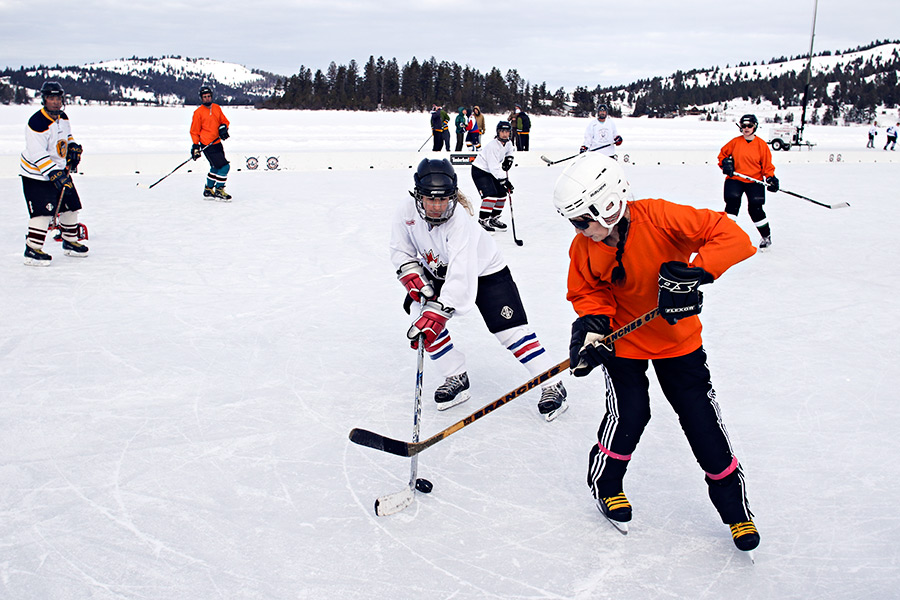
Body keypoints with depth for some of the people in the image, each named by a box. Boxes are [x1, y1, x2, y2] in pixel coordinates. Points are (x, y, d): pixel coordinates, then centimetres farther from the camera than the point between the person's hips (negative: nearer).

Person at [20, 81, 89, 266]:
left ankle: (70, 242, 28)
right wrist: (54, 174, -32)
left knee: (71, 205, 12)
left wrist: (74, 148, 6)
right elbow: (38, 155, -27)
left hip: (59, 169, 9)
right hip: (36, 174, -8)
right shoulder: (37, 123, -23)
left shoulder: (63, 118, 4)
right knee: (43, 210, -17)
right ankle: (32, 250, -11)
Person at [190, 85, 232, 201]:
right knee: (224, 166, -15)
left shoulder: (217, 108, 8)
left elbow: (224, 121, 17)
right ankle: (218, 191, -5)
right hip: (207, 145, -7)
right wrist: (196, 146, -10)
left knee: (216, 167, 20)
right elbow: (194, 131, -4)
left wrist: (223, 127, -6)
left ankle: (208, 190, 36)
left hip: (217, 143, 7)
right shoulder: (198, 112, -8)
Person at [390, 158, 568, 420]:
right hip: (438, 272, 6)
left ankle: (552, 386, -2)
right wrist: (414, 281, -20)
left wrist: (436, 313, -50)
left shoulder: (459, 221, -37)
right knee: (424, 318, -11)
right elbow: (401, 252, -5)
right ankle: (457, 378, 7)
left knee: (510, 330, -12)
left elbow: (461, 276, -44)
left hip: (485, 270, -5)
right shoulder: (407, 212, -20)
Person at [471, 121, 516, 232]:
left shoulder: (508, 143, -4)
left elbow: (511, 150, 24)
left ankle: (494, 219, 22)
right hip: (479, 170, -9)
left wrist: (508, 159, 5)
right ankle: (482, 221, -15)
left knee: (502, 193, 7)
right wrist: (504, 181, -33)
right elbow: (494, 167, -32)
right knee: (491, 194, -22)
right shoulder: (492, 146, -30)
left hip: (491, 172, 9)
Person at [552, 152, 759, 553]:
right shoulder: (584, 248, -15)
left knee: (701, 418, 3)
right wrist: (593, 325, -21)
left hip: (677, 338, -1)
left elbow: (732, 237, -30)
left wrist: (695, 272, -42)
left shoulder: (660, 219, -28)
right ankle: (605, 483, 22)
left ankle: (733, 504, 22)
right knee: (628, 414, -9)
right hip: (622, 339, 1)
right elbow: (589, 293, -2)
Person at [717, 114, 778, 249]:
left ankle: (766, 236, 14)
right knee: (732, 203, -15)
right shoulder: (735, 142, 2)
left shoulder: (761, 144, -1)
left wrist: (771, 178, -12)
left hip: (754, 181, -1)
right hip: (734, 179, 1)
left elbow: (767, 164, 1)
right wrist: (725, 163, -3)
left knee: (755, 209, -5)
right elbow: (723, 153, 15)